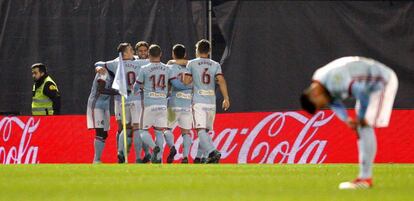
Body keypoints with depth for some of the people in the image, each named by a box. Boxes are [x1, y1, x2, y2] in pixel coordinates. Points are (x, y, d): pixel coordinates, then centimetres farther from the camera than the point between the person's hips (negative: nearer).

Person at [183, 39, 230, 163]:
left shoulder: (192, 64, 2)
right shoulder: (215, 65, 9)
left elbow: (186, 81, -3)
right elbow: (221, 80, -4)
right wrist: (226, 98, -8)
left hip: (198, 102, -4)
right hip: (211, 102, 4)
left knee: (201, 130, -13)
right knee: (206, 131, 15)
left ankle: (212, 152, -34)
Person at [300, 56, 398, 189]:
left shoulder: (333, 79, -32)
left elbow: (361, 91, -30)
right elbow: (335, 105, 4)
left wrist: (362, 117, -15)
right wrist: (347, 120, -16)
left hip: (384, 82, -10)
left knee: (365, 127, -15)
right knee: (360, 127, 10)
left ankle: (365, 178, -15)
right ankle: (364, 177, 13)